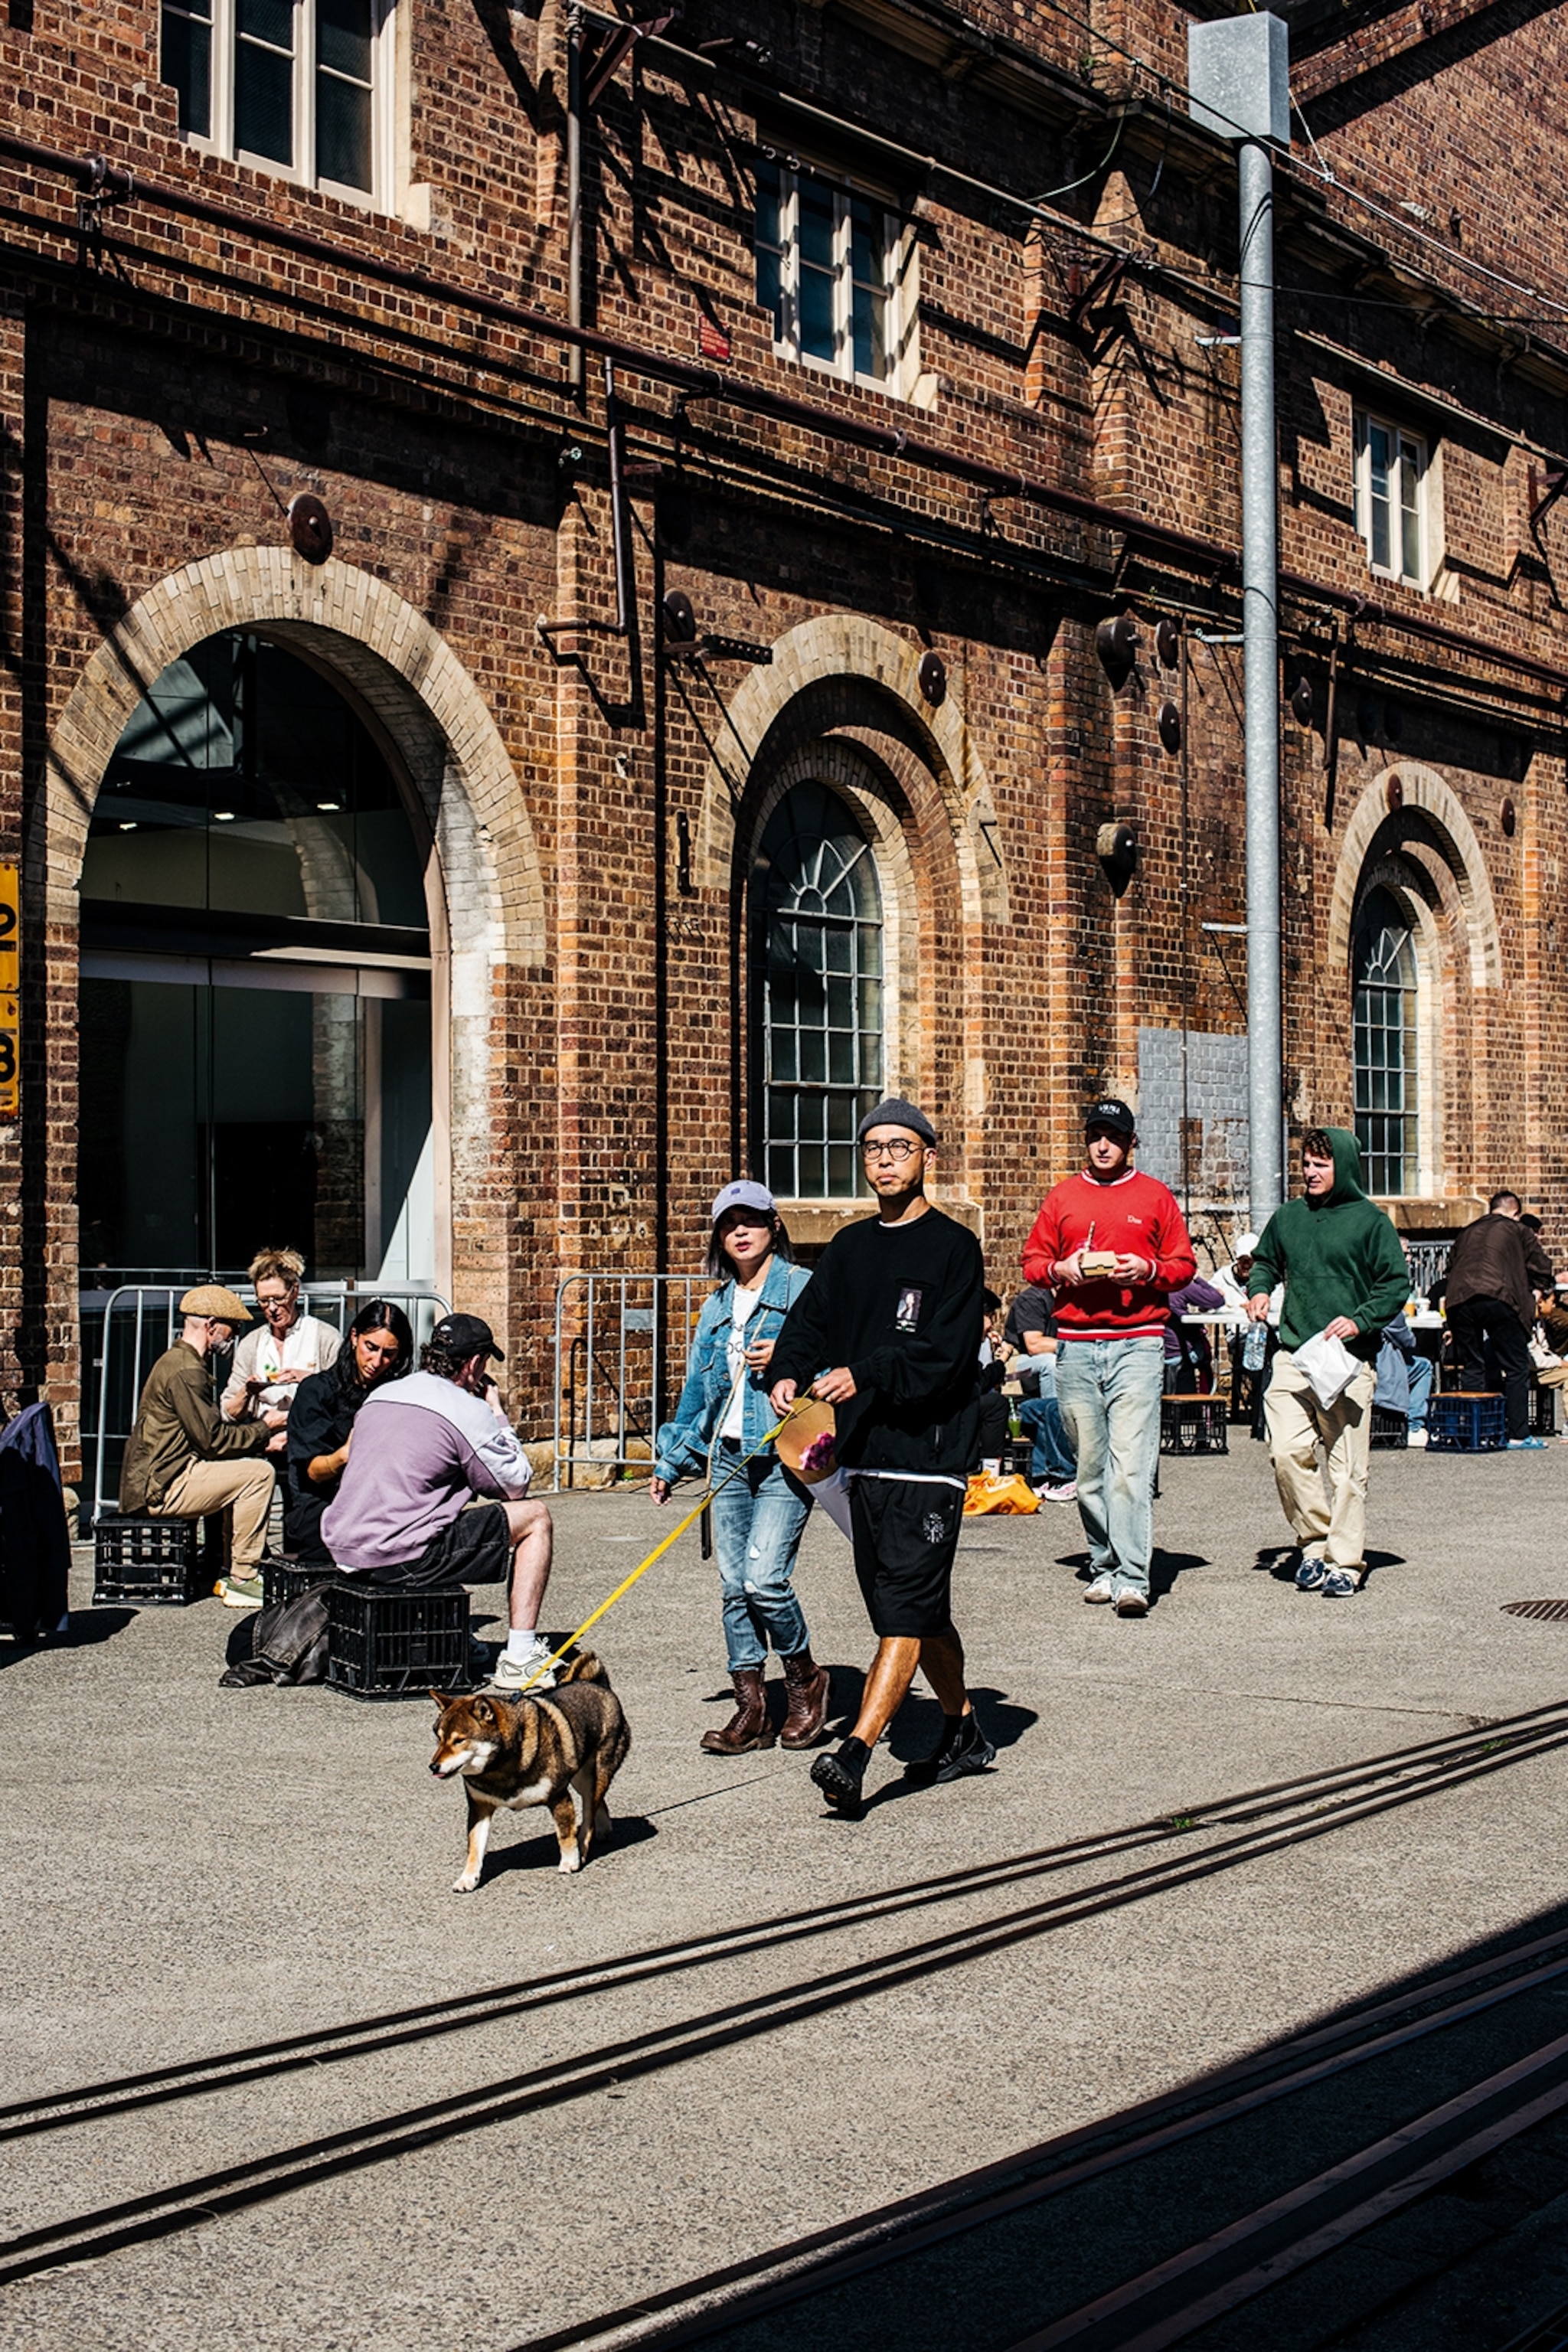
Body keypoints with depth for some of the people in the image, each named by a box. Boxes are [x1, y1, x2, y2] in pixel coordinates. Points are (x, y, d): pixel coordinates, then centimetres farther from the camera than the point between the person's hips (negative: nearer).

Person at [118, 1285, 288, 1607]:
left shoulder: (178, 1360, 18)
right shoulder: (186, 1371, -17)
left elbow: (211, 1433, 18)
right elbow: (213, 1440, -18)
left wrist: (263, 1441, 7)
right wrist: (264, 1429, -4)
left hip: (157, 1477, 11)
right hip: (159, 1487, -11)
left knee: (246, 1466, 17)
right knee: (258, 1473, -15)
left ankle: (231, 1573, 15)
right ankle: (241, 1580, -9)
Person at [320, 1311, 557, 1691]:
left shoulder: (379, 1396, 15)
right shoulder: (468, 1410, -8)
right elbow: (516, 1486, 1)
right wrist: (497, 1414, 12)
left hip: (344, 1553, 8)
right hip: (402, 1559, -8)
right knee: (535, 1518, 6)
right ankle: (519, 1657, 2)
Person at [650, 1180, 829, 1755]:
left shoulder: (804, 1289, 0)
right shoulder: (716, 1308, 17)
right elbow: (696, 1389, 22)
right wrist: (671, 1461, 21)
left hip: (785, 1455, -6)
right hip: (728, 1458, 6)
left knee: (764, 1579, -14)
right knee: (733, 1587, 3)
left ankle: (806, 1679, 11)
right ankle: (751, 1710, 10)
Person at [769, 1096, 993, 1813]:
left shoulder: (953, 1247, -5)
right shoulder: (848, 1247, 15)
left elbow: (946, 1351, -15)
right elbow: (809, 1321, 12)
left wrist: (863, 1377, -25)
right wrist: (788, 1373, -9)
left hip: (929, 1456, -7)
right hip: (864, 1455, 7)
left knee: (906, 1608, -11)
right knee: (919, 1608, 15)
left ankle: (853, 1756, -18)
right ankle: (963, 1731, 30)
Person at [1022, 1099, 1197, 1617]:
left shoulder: (1155, 1196, 10)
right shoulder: (1061, 1197, 14)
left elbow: (1184, 1264, 9)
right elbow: (1033, 1261, 16)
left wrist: (1146, 1270, -10)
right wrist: (1062, 1270, -5)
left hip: (1137, 1342, -3)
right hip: (1075, 1345, 3)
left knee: (1131, 1463, -13)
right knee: (1089, 1465, 6)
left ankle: (1133, 1579, -17)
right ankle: (1104, 1566, 17)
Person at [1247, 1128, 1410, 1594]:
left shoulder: (1371, 1221, 1)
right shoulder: (1287, 1217, 12)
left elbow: (1396, 1283, 0)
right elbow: (1265, 1262, 28)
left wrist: (1361, 1320, -13)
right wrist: (1260, 1289, 6)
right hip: (1293, 1356, 3)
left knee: (1347, 1466, -2)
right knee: (1287, 1451, -10)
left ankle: (1344, 1563, 6)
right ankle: (1314, 1541, 8)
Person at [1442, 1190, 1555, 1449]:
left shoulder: (1467, 1233, 28)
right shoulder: (1516, 1231, 16)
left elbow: (1450, 1270, 29)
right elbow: (1541, 1265, 13)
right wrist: (1538, 1291, 29)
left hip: (1459, 1301, 4)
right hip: (1499, 1299, -4)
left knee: (1473, 1369, 11)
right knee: (1516, 1369, 3)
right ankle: (1519, 1435, -1)